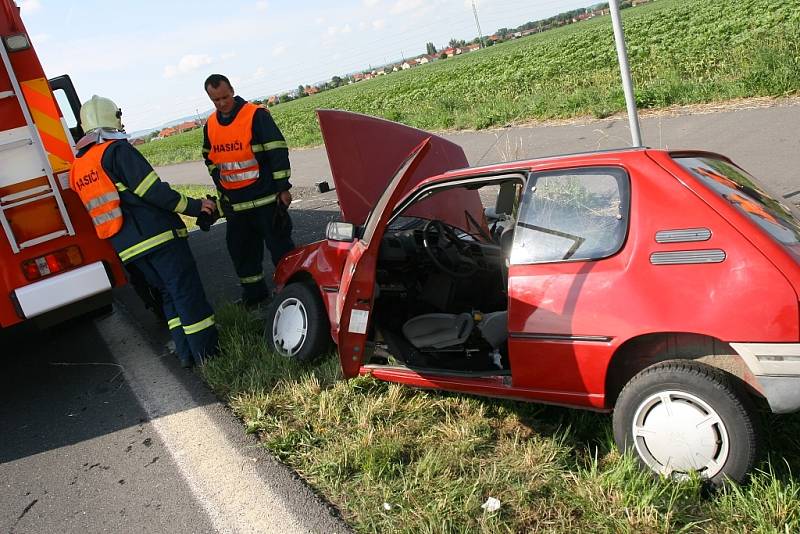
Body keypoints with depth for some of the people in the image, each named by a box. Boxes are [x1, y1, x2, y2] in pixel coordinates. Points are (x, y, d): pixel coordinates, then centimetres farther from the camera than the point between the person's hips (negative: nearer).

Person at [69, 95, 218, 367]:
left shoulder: (77, 167, 16)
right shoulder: (117, 150, -9)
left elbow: (101, 208, 20)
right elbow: (152, 190, -16)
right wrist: (194, 206, -8)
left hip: (126, 247, 8)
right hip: (157, 235, -8)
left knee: (169, 294, 16)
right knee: (187, 291, -2)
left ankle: (187, 354, 16)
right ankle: (208, 353, 1)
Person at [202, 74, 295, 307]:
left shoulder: (256, 115, -10)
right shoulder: (210, 125, 9)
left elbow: (278, 151, -12)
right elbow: (210, 160, 22)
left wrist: (283, 187, -12)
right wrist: (222, 189, 15)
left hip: (266, 199, -6)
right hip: (234, 204, 6)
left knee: (280, 245, 0)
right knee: (241, 250, 13)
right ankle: (254, 293, 27)